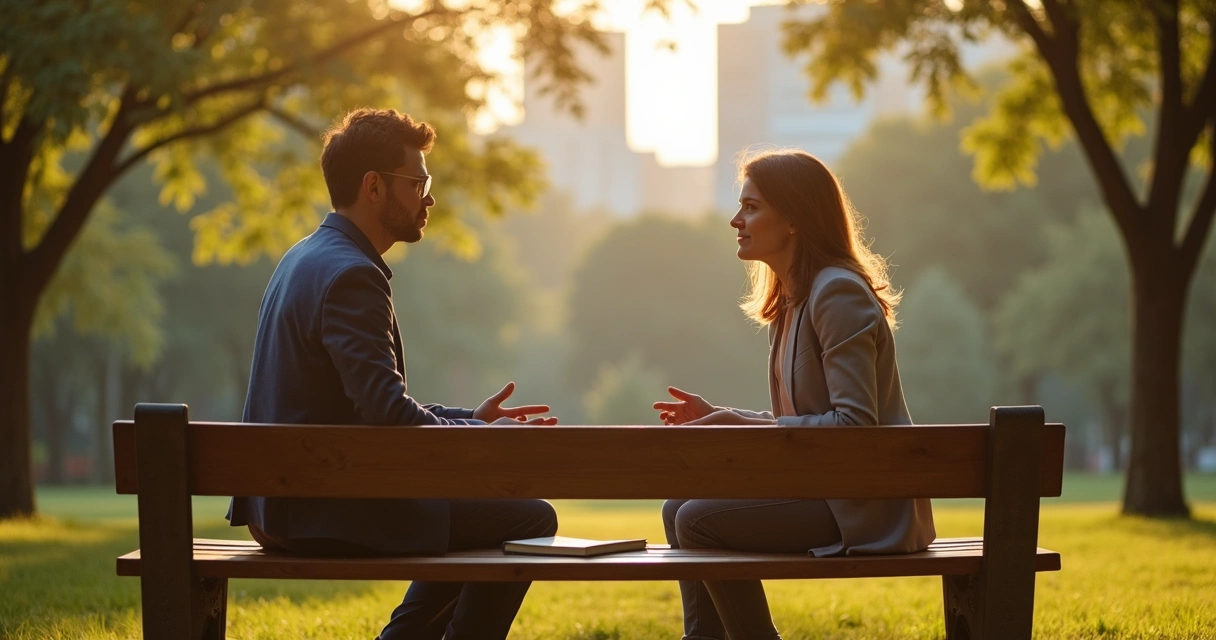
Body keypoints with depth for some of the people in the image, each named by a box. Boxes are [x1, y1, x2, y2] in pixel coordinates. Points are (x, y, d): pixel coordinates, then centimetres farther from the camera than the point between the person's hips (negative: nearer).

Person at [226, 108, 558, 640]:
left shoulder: (306, 258, 14)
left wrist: (469, 420, 13)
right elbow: (387, 413, -26)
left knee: (484, 511, 28)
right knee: (530, 520, -5)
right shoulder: (350, 275, -18)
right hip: (326, 512, -10)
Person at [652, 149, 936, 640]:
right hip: (819, 485, 10)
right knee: (679, 509, 4)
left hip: (866, 506, -10)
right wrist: (720, 416, 6)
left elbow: (853, 424, -22)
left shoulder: (838, 293, -15)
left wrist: (747, 426, -22)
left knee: (698, 522, -17)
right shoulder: (791, 302, 15)